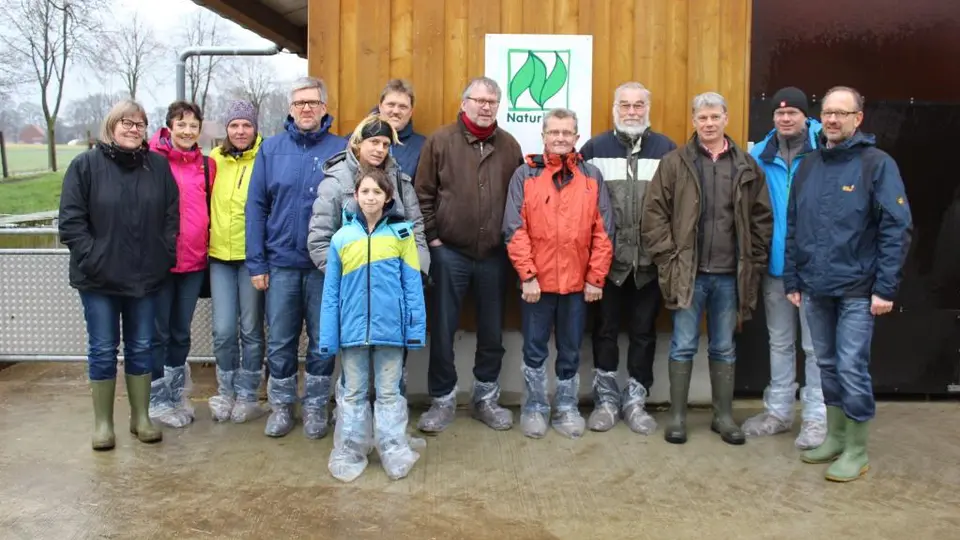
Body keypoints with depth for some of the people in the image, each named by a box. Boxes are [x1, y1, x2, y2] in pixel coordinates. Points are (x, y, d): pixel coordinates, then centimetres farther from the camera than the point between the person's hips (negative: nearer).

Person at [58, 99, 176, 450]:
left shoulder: (158, 166, 4)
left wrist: (165, 256, -2)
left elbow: (172, 216, 6)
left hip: (146, 276, 2)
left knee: (141, 348, 11)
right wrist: (90, 258, -13)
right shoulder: (86, 164, -4)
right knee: (103, 350, 6)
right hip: (99, 277, -2)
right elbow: (70, 220, -6)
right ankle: (103, 422, 19)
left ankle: (141, 417, 23)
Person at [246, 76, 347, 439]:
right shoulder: (271, 149, 4)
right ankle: (281, 405, 26)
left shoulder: (341, 149, 0)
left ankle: (315, 406, 25)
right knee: (280, 341, 10)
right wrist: (256, 263, -2)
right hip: (281, 262, 1)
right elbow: (256, 206, 3)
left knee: (322, 340, 9)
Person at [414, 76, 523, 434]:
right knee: (442, 330, 5)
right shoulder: (440, 140, -2)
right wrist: (432, 238, -7)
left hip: (494, 255, 3)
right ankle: (443, 400, 21)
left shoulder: (509, 145, 7)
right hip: (449, 253, -2)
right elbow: (423, 194, -3)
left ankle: (486, 398, 28)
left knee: (492, 331, 11)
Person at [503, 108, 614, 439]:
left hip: (578, 282, 2)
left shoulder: (592, 176, 4)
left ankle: (566, 409, 26)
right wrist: (527, 275, -12)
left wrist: (595, 278, -3)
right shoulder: (525, 175, -1)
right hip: (537, 281, -1)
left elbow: (603, 232, 2)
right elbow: (514, 230, -6)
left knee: (570, 352, 12)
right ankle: (534, 408, 24)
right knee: (535, 350, 9)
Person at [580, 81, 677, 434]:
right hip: (606, 259, -1)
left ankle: (635, 400, 23)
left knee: (643, 332, 9)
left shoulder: (666, 149, 6)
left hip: (650, 260, 1)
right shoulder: (595, 148, 3)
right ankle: (606, 398, 21)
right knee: (605, 330, 8)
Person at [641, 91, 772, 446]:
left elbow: (762, 218, 9)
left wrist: (755, 261, 3)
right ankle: (677, 416, 16)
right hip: (688, 272, -2)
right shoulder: (675, 162, -1)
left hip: (730, 274, 2)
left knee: (724, 348, 13)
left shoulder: (747, 166, 7)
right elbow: (654, 214, -3)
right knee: (683, 346, 5)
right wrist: (668, 257, -9)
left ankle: (724, 416, 24)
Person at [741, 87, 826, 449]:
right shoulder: (759, 156, 2)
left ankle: (816, 416, 17)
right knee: (780, 343, 15)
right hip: (775, 263, 4)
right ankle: (778, 410, 28)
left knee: (815, 345, 5)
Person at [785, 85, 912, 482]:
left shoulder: (877, 163, -7)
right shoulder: (809, 166, 9)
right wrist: (792, 280, 9)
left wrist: (886, 288, -15)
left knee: (851, 368, -2)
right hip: (815, 289, 5)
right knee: (827, 366, 14)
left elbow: (897, 228, -11)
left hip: (857, 290, -5)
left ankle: (857, 451, 14)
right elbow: (794, 228, 12)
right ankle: (835, 437, 29)